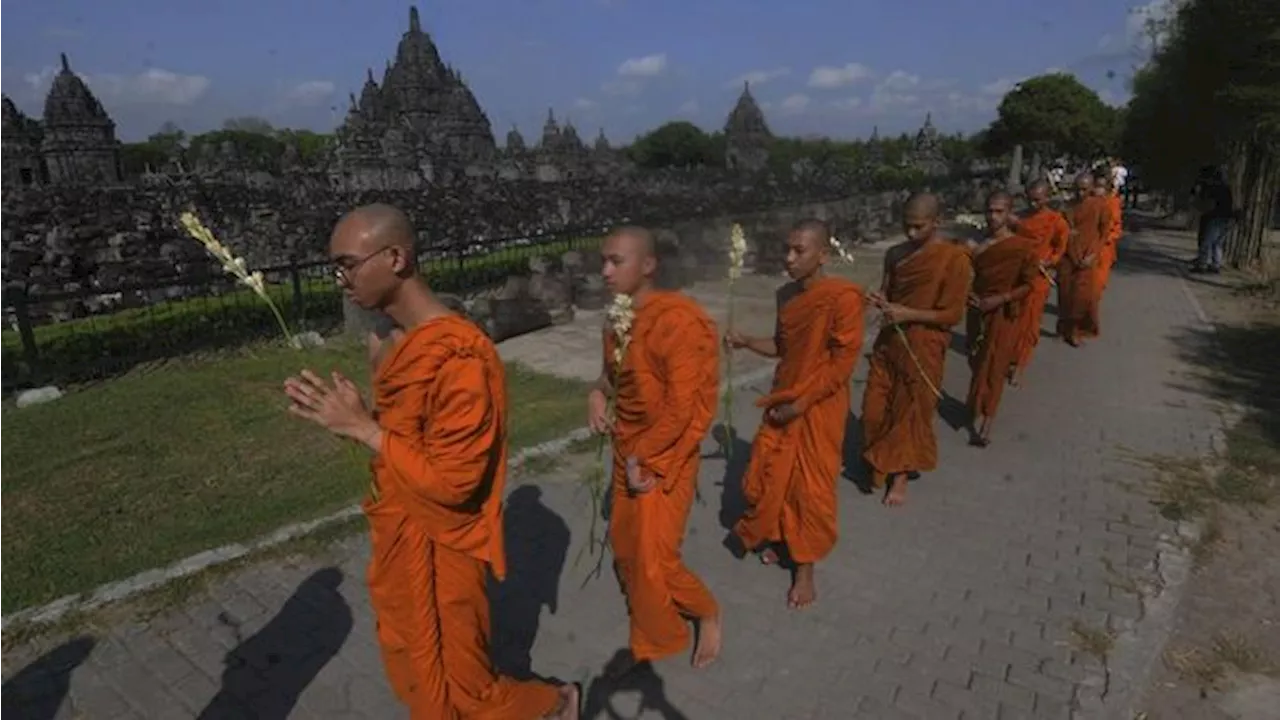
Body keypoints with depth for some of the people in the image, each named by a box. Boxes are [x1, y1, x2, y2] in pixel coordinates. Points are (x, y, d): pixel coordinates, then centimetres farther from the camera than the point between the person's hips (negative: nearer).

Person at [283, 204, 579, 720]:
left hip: (437, 552, -9)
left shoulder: (458, 357, -27)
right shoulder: (397, 343, 2)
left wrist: (363, 428, -23)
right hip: (398, 538, 9)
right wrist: (344, 412, -4)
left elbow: (451, 481, -25)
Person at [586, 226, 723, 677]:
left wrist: (640, 458, -16)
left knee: (654, 562, -4)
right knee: (625, 550, 15)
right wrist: (598, 394, -2)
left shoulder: (677, 321, -22)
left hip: (665, 458, -8)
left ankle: (708, 614, 28)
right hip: (627, 453, 8)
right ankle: (650, 642, 37)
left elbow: (681, 407, -22)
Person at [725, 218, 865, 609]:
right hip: (782, 401, 6)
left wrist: (800, 404, -17)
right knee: (766, 477, 14)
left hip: (819, 408, -6)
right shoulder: (786, 294, 2)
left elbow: (842, 363, -19)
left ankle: (805, 568, 23)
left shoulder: (843, 296, -19)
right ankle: (770, 536, 41)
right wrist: (746, 342, -2)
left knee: (811, 488, 5)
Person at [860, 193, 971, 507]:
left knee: (911, 412, 8)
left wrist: (908, 314, -22)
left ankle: (901, 475, 25)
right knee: (875, 408, 9)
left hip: (923, 348, -5)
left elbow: (953, 314, -14)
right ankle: (881, 464, 31)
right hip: (888, 340, 5)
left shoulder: (955, 258, -14)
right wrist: (880, 301, -12)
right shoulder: (896, 253, 3)